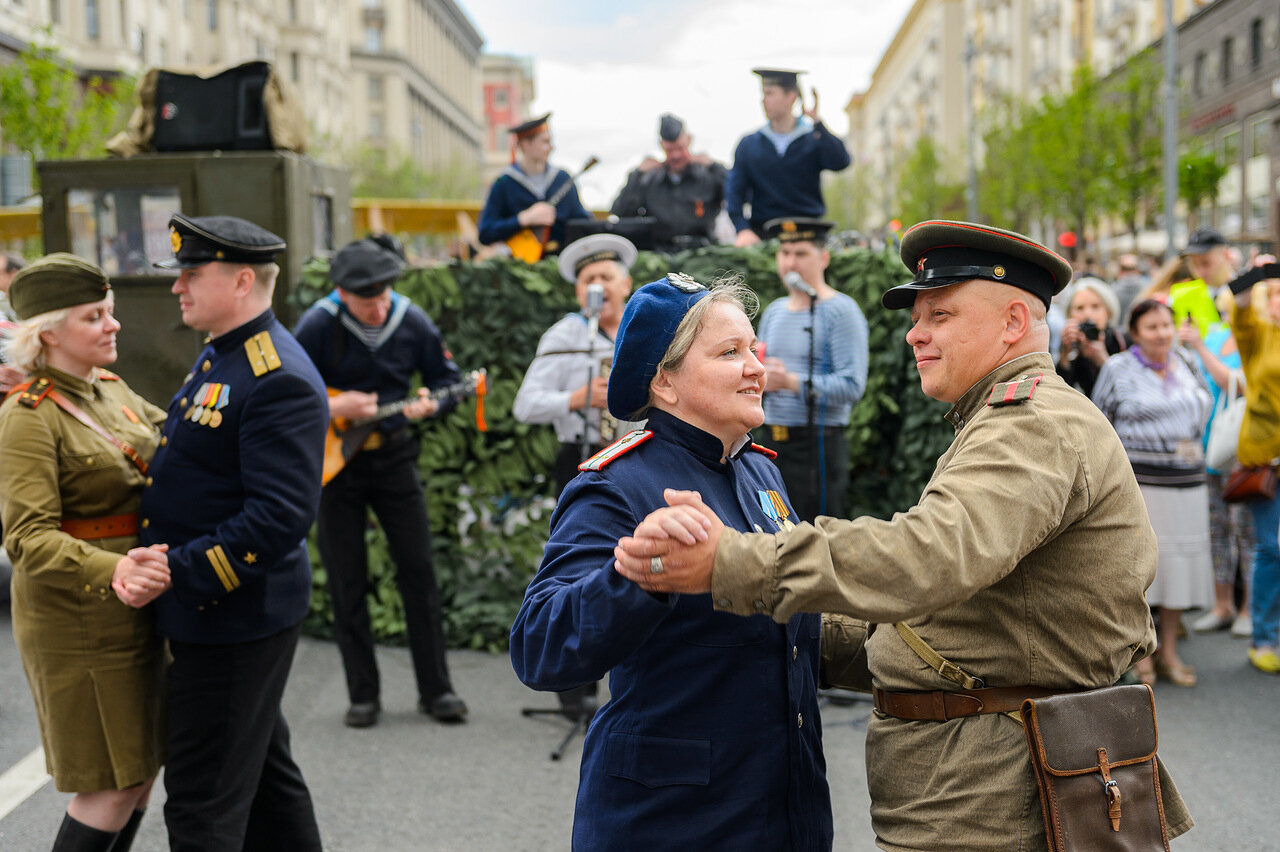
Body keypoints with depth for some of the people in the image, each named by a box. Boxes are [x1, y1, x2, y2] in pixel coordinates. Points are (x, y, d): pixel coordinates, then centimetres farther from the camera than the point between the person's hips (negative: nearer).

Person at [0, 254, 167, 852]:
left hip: (131, 613, 8)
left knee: (143, 766, 17)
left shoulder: (109, 389, 6)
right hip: (81, 621, -8)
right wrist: (113, 571, -41)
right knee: (116, 785, 0)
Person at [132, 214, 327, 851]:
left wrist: (173, 572, -25)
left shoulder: (280, 381, -21)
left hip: (234, 621, -10)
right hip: (219, 614, 10)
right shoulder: (220, 355, 11)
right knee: (265, 773, 21)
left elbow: (280, 517, -27)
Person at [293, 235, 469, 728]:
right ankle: (363, 695, 14)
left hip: (393, 455, 2)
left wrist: (428, 404, -16)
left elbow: (447, 379, 6)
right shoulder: (317, 327, -12)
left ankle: (435, 689, 11)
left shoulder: (412, 322, -5)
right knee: (347, 581, 3)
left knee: (418, 571, 1)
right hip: (333, 461, -2)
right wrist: (332, 408, -22)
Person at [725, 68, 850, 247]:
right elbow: (735, 191, 3)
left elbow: (840, 163, -14)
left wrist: (817, 122, -15)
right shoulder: (748, 144, 10)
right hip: (762, 234, 1)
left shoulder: (814, 139, 5)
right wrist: (743, 229, -13)